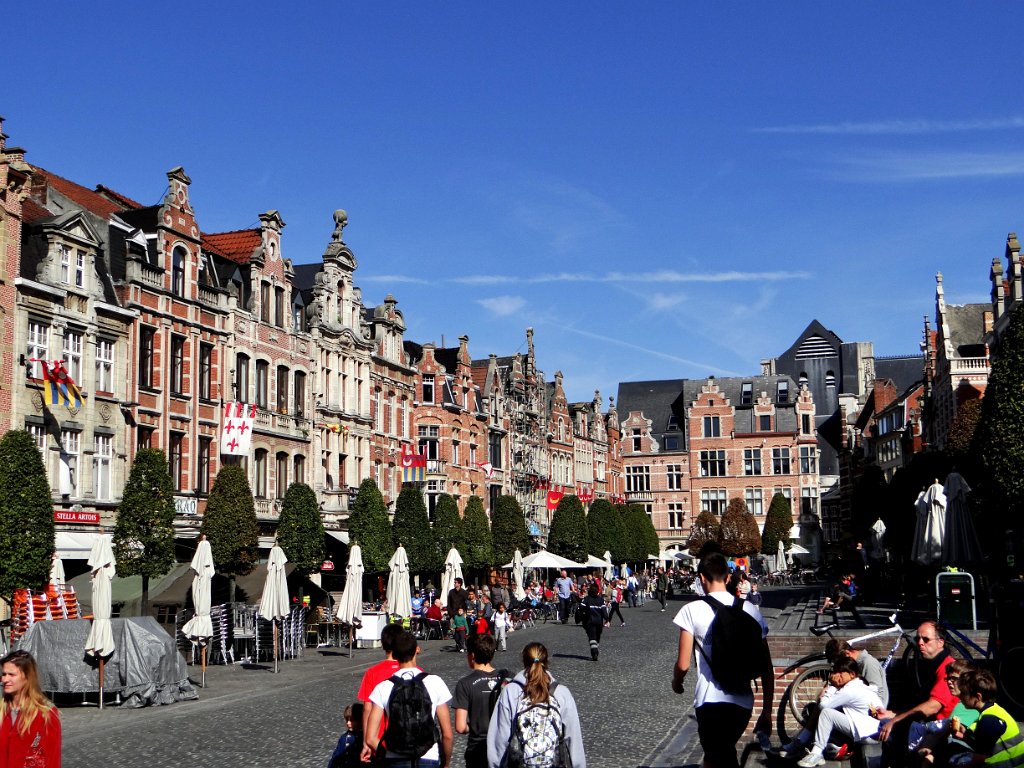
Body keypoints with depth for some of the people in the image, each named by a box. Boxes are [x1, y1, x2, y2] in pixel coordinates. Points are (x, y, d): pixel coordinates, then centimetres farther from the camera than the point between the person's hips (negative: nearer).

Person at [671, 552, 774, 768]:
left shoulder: (693, 610, -6)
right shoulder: (750, 609, 5)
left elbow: (683, 664, -5)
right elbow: (766, 667, 5)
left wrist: (676, 682, 17)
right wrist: (767, 712, 12)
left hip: (711, 702, -5)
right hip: (743, 702, 5)